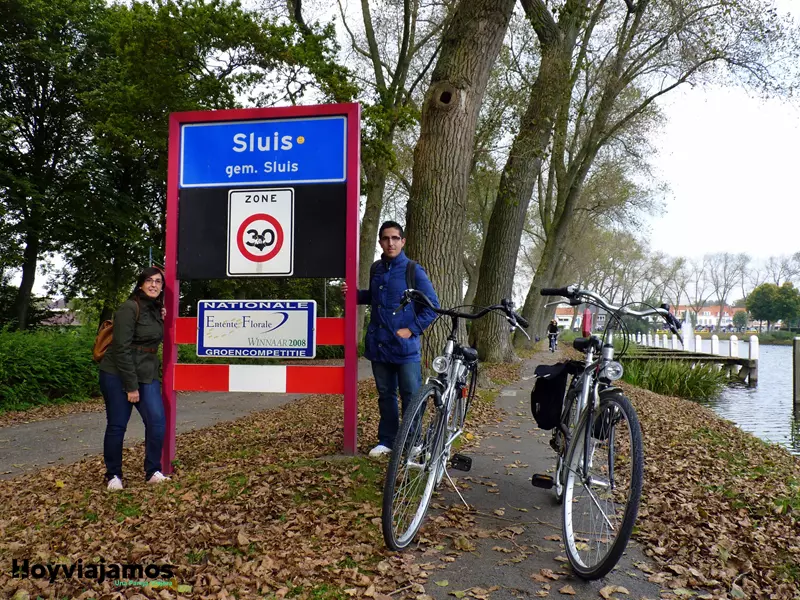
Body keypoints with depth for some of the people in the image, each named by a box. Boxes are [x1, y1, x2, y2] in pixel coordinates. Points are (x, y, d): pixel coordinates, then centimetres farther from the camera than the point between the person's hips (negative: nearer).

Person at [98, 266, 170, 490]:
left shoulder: (156, 309, 9)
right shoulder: (129, 308, -14)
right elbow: (122, 348, -18)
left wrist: (162, 320, 5)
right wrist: (131, 386, -18)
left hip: (147, 375, 6)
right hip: (118, 375, -6)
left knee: (157, 422, -3)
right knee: (117, 425, 3)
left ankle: (153, 472, 11)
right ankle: (113, 475, 19)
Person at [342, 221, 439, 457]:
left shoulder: (414, 271, -7)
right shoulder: (376, 269, 9)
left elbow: (432, 306, -6)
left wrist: (412, 330, -12)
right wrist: (354, 293, 8)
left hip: (405, 346, -5)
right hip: (379, 345, 5)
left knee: (411, 396, 1)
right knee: (385, 395, 13)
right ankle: (387, 440, 24)